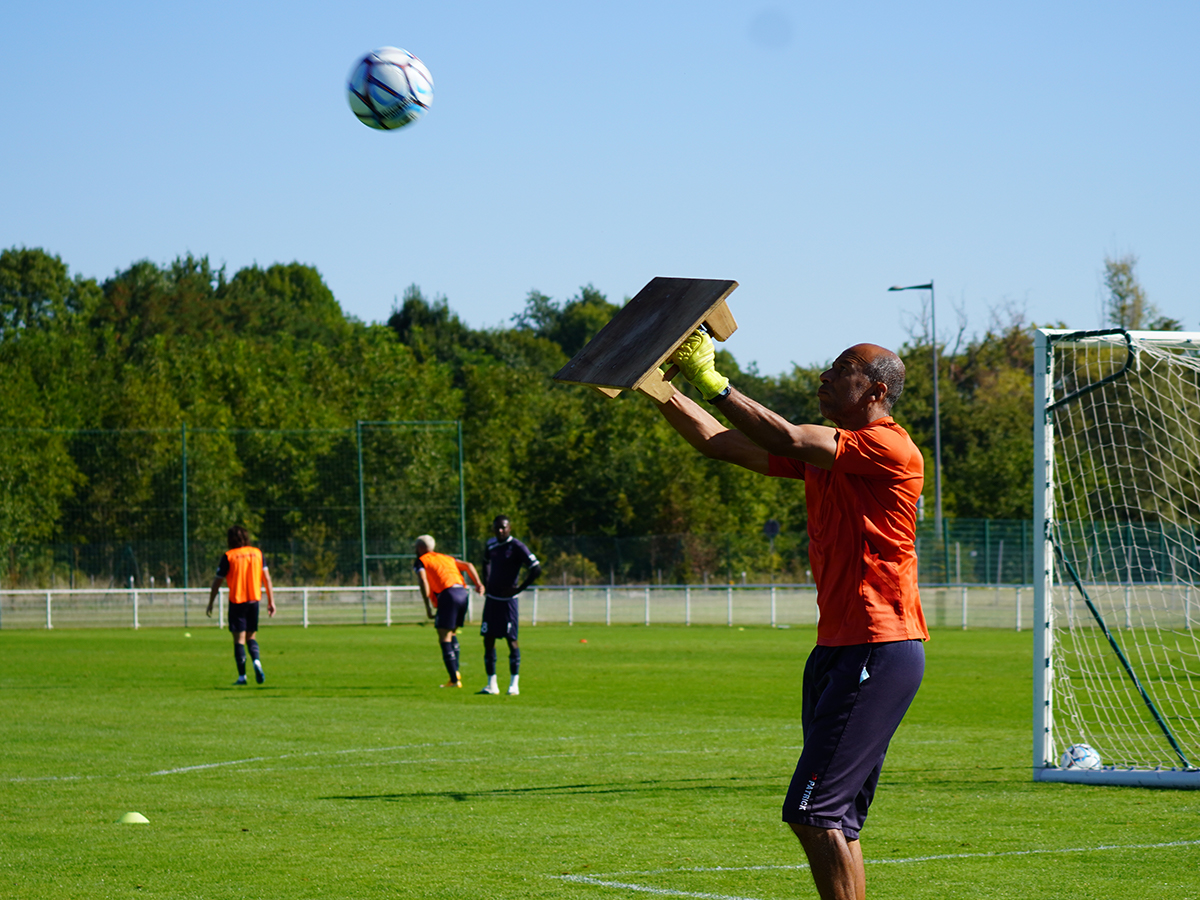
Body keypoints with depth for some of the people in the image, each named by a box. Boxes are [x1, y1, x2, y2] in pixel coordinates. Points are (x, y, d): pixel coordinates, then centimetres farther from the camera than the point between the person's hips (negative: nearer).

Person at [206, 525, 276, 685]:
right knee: (251, 636, 14)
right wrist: (271, 601, 9)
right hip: (254, 600, 3)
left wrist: (210, 604, 8)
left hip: (236, 601, -3)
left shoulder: (228, 556, -4)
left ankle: (242, 676, -2)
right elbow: (266, 578, 5)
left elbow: (217, 582, -1)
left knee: (239, 638, 1)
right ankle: (256, 661, -12)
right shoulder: (257, 553, 6)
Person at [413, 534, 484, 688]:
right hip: (462, 593, 7)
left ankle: (455, 680, -9)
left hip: (447, 595, -7)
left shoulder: (420, 561, 10)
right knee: (452, 634, 23)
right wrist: (478, 584, 11)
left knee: (444, 639, -3)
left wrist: (428, 606, -12)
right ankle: (455, 671, 14)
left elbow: (423, 581, -8)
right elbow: (468, 565, 22)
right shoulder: (446, 558, 30)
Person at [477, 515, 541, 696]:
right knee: (488, 640, 4)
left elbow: (536, 569, -16)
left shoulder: (517, 547, -11)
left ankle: (514, 684, 0)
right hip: (491, 599, 6)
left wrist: (519, 589, -16)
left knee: (511, 639, -5)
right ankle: (492, 684, 10)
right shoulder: (491, 545, 9)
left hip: (508, 599, -6)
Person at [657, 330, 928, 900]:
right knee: (835, 818, 9)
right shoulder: (822, 449, 17)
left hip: (880, 653, -10)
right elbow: (720, 443, 16)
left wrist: (712, 381, -15)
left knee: (813, 810, -15)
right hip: (837, 647, 10)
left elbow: (787, 440, -20)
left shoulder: (890, 448, -11)